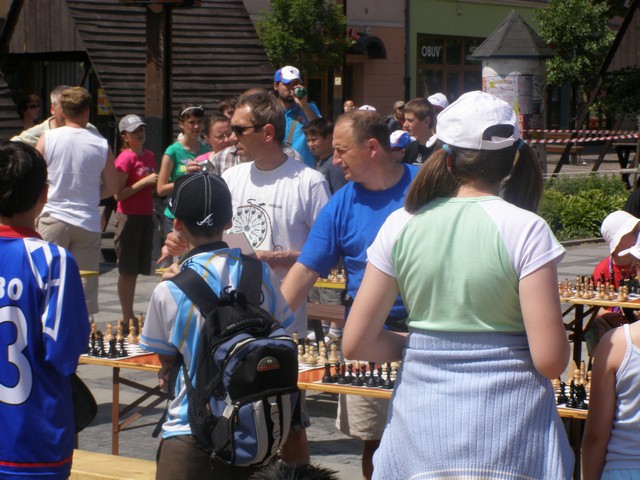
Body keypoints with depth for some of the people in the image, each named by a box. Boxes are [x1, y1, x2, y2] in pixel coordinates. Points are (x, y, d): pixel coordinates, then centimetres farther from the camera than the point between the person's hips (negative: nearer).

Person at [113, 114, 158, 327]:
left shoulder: (149, 156, 12)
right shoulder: (125, 158, -11)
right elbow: (118, 194, -16)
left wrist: (156, 184, 3)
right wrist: (145, 181, -19)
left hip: (146, 216, 8)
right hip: (128, 218, -8)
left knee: (136, 269, 12)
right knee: (127, 270, -3)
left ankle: (130, 316, 18)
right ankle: (127, 318, 0)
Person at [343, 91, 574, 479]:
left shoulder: (401, 225, -1)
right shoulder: (525, 229, -10)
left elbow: (356, 343, 0)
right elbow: (551, 360, -15)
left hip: (422, 422, 3)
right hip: (509, 429, -3)